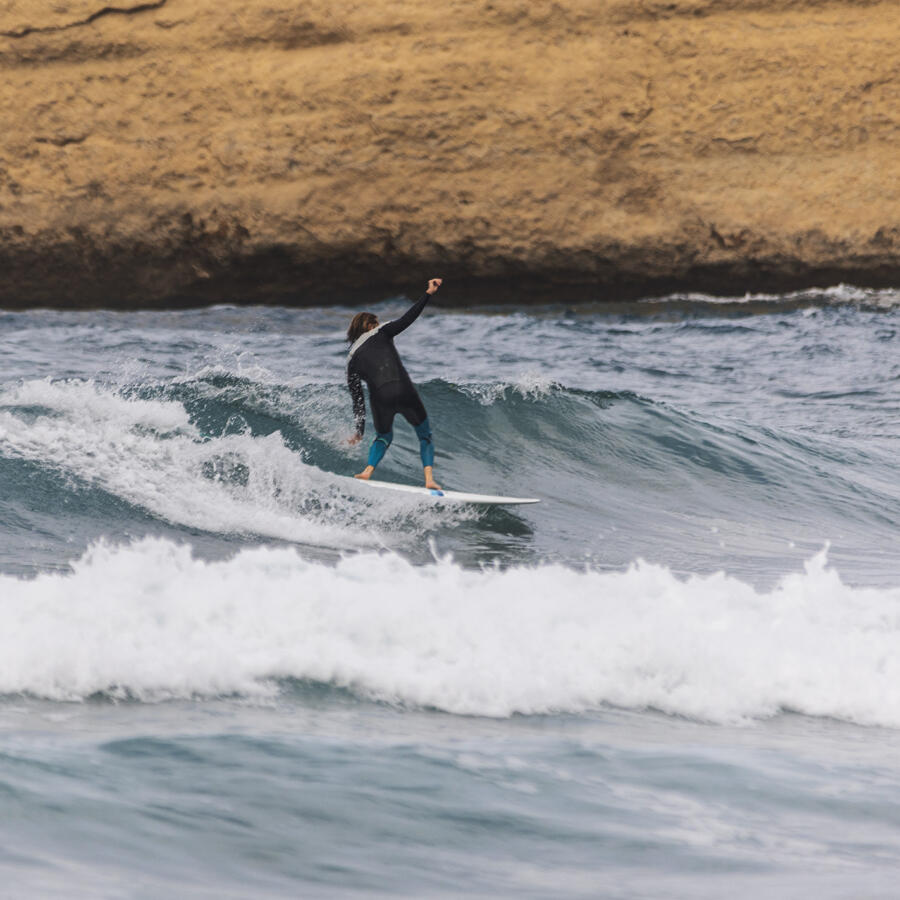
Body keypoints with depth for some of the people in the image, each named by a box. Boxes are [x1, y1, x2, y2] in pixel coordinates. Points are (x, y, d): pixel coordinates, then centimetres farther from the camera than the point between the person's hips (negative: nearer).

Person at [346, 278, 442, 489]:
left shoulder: (352, 360, 18)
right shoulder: (381, 333, 12)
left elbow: (357, 399, 18)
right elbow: (407, 319, -2)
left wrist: (359, 430, 24)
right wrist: (427, 294, -2)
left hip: (380, 399, 2)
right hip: (405, 392, -2)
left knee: (383, 437, 31)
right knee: (425, 436, 17)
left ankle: (367, 472, 7)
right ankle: (429, 478, -4)